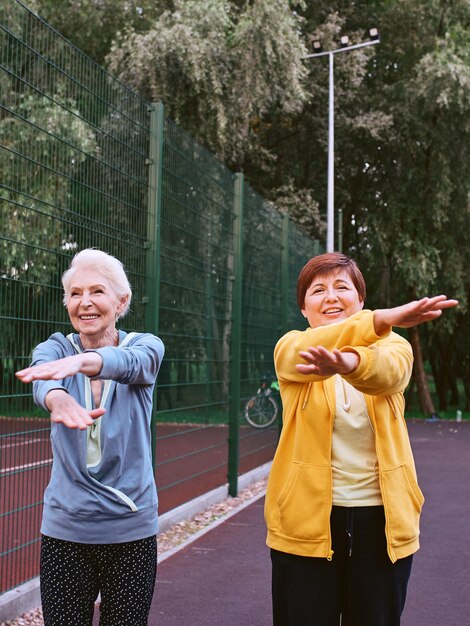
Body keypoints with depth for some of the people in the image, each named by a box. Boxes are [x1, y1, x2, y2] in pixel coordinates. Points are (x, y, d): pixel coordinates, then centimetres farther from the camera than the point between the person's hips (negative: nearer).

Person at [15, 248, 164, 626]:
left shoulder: (145, 345, -3)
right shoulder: (56, 347, -1)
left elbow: (129, 363, -28)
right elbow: (42, 379, -25)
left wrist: (82, 361, -51)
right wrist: (58, 398, -50)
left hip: (131, 528, 0)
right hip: (65, 529, 1)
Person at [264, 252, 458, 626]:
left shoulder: (392, 346, 1)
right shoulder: (291, 349, 0)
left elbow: (386, 373, -24)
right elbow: (304, 352, -25)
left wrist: (349, 363, -48)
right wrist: (383, 319, -42)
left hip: (381, 517, 1)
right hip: (307, 516, -1)